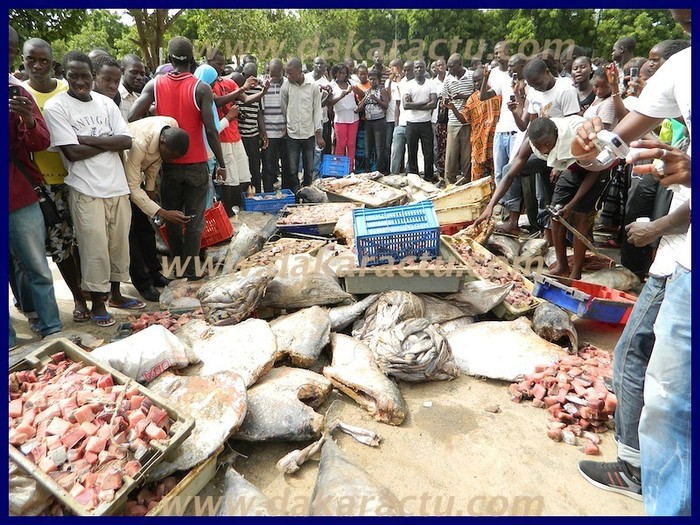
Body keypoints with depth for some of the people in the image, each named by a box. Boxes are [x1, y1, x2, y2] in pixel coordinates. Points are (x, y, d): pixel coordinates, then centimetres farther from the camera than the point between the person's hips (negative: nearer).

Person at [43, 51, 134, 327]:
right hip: (86, 189, -4)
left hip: (117, 185, 5)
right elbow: (72, 152, -13)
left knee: (119, 242, 11)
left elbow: (127, 141, -1)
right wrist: (109, 142, -6)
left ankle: (115, 292, 28)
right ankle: (97, 302, 14)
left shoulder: (106, 102, 8)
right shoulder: (55, 106, -5)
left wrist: (89, 139, -10)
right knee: (94, 246, -1)